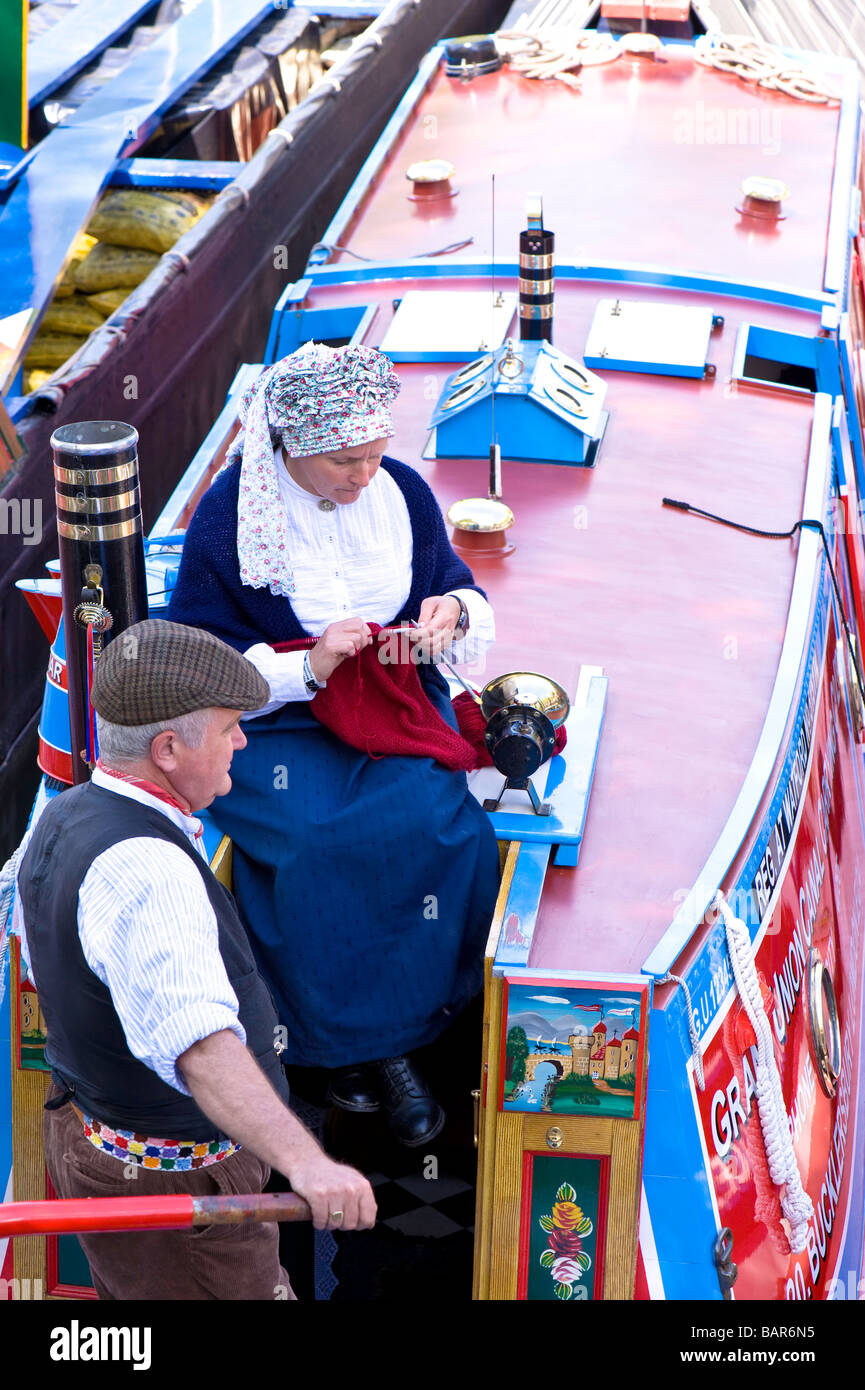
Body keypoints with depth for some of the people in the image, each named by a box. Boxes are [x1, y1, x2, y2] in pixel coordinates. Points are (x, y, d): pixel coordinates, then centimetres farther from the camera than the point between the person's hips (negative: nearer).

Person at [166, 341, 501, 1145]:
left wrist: (455, 611, -12)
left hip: (398, 711, 3)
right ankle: (352, 1041, -11)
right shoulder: (229, 517, -10)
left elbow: (460, 590, 14)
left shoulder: (402, 493, 2)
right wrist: (306, 666, -23)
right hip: (276, 727, -3)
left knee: (434, 823, -26)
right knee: (321, 841, -31)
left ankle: (394, 1035, -10)